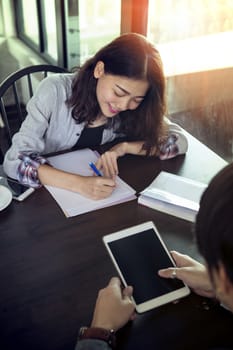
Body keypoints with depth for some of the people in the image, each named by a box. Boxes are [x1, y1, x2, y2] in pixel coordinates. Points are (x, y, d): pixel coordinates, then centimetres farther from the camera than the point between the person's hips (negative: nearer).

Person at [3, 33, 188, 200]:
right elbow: (15, 160, -23)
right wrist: (78, 183, -35)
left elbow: (179, 141, -8)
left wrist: (125, 146, -21)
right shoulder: (55, 91, -19)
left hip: (96, 200, 3)